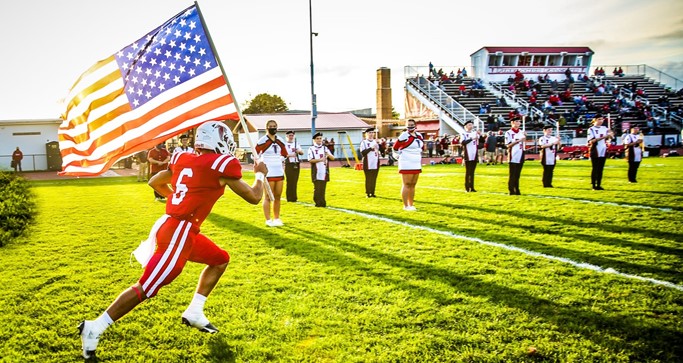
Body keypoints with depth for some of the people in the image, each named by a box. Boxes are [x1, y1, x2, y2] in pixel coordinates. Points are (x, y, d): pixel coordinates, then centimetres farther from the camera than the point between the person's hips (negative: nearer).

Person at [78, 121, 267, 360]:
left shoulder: (183, 159, 10)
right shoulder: (222, 164, -11)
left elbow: (154, 182, 23)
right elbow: (253, 198, -2)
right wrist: (260, 174, 16)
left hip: (172, 225, 9)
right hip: (178, 232, -9)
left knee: (220, 259, 20)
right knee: (145, 289, -1)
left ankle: (194, 313, 25)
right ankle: (95, 328, 8)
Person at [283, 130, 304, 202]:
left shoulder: (296, 144, 16)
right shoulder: (284, 144, 0)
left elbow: (302, 153, 15)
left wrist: (299, 151, -8)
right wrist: (290, 155, -20)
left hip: (296, 164, 5)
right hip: (289, 164, -5)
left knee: (295, 181, 7)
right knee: (290, 181, -5)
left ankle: (294, 197, 14)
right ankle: (290, 198, 1)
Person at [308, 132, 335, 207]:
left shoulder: (325, 148, 14)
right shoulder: (311, 148, 3)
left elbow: (333, 158, 9)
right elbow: (310, 160, -8)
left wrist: (329, 155, -13)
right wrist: (320, 159, -19)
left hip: (324, 171, 3)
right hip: (316, 172, -3)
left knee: (323, 188, 4)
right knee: (317, 188, -4)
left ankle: (322, 203, 10)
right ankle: (318, 203, 4)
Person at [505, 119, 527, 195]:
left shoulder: (522, 132, 12)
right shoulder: (508, 133, -3)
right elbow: (508, 145, -9)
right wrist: (518, 141, -18)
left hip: (520, 156, 5)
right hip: (513, 157, -5)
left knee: (518, 174, 8)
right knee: (512, 174, -2)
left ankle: (517, 190, 14)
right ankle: (511, 190, 4)